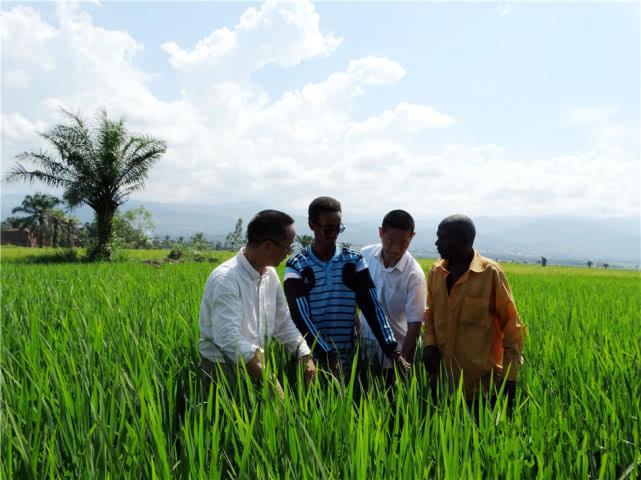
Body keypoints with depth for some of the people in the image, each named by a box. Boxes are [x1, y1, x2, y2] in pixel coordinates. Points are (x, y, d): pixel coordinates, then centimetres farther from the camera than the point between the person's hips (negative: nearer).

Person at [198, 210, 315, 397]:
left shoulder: (270, 274, 1)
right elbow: (229, 339, -31)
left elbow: (283, 322, 10)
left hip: (256, 364, 7)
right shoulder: (225, 279, -23)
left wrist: (305, 355, -5)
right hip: (224, 370, -6)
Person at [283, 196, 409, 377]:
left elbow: (371, 307, -3)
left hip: (347, 359, 2)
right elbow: (300, 317, -13)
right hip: (311, 358, -2)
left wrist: (392, 350, -14)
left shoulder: (354, 261, 1)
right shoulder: (296, 267, -6)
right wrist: (328, 356, -23)